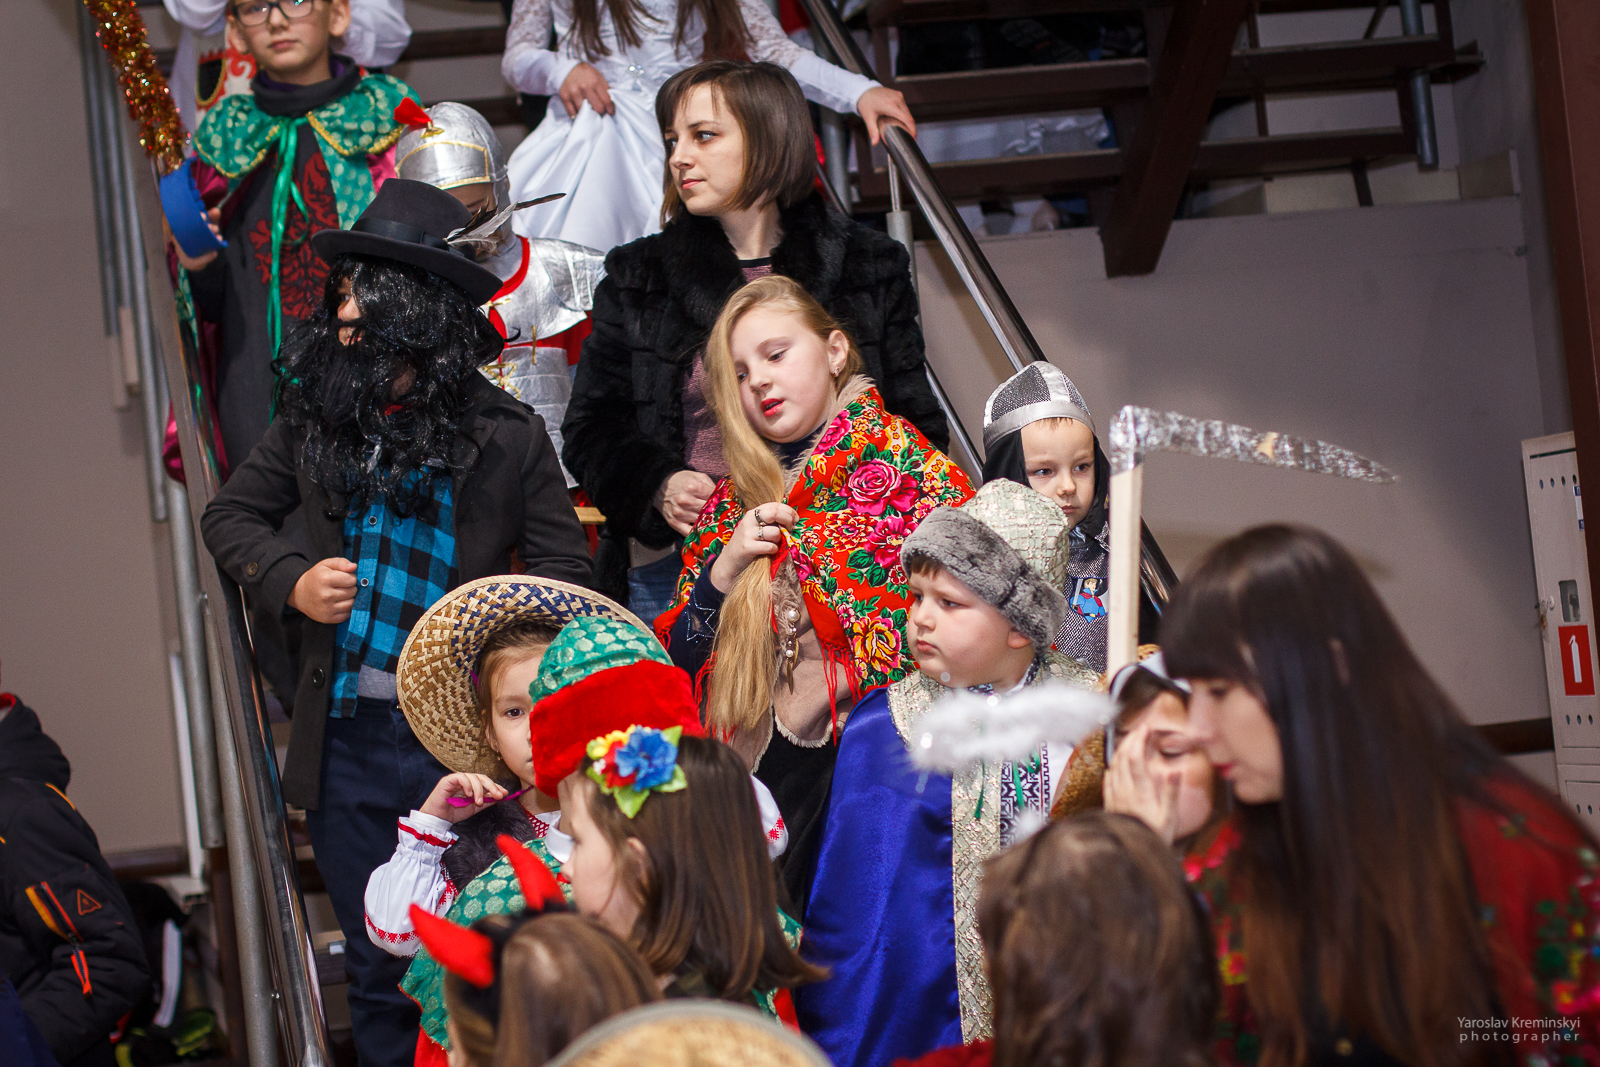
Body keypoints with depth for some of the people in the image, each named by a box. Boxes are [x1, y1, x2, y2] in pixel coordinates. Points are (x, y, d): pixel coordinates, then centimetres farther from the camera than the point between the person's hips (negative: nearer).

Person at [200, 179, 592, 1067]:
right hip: (348, 735, 3)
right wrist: (290, 579, -1)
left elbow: (563, 574, -1)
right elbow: (229, 515, 16)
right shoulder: (315, 417, 4)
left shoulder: (506, 438, -5)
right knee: (376, 966, 15)